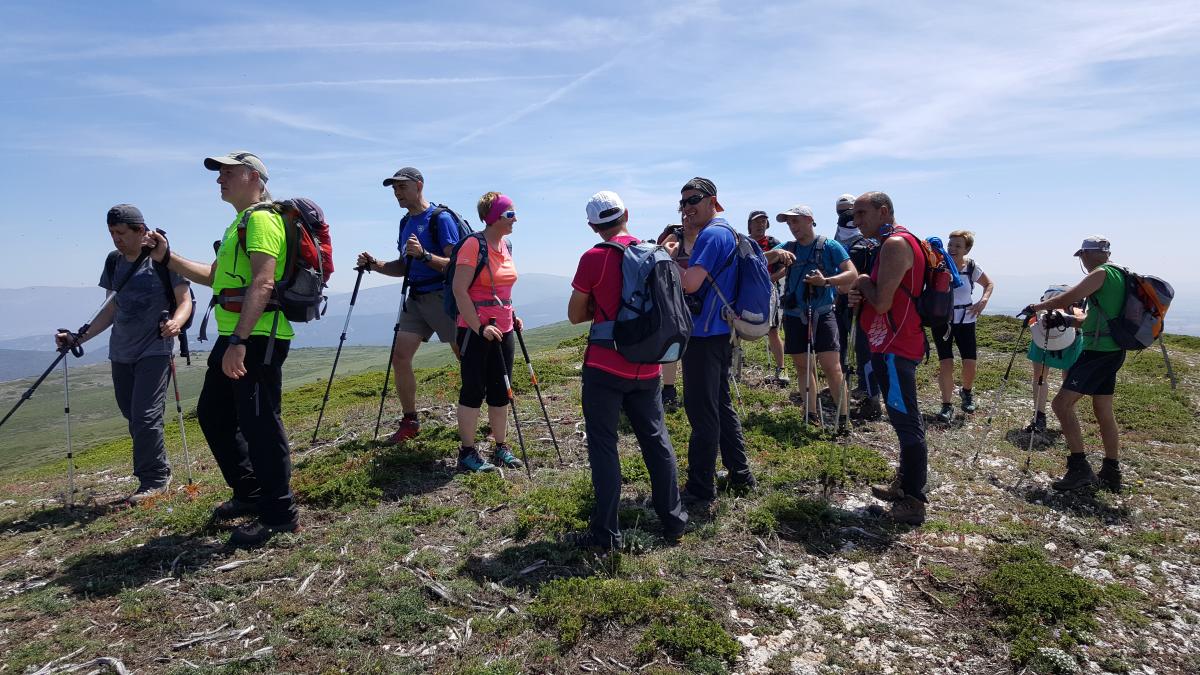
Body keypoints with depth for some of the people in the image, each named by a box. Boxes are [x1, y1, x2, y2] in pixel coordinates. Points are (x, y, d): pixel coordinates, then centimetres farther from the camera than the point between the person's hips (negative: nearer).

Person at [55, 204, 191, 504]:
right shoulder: (114, 262, 12)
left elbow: (185, 300, -9)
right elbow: (113, 308, 17)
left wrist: (175, 322, -30)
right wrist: (79, 337, 9)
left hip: (154, 350, -7)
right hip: (121, 353, 7)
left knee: (145, 417, -12)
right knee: (133, 418, 9)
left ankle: (154, 480, -1)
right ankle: (158, 475, 21)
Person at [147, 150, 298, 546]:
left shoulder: (261, 219, -11)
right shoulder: (240, 224, 24)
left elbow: (262, 284, -23)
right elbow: (214, 276, 31)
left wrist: (239, 341, -29)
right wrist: (167, 258, 19)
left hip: (257, 337, -11)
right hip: (235, 336, 11)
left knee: (258, 424, -7)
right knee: (212, 414, 19)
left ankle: (279, 515, 3)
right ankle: (250, 494, 30)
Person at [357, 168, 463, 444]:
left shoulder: (440, 218, -9)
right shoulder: (406, 222, 15)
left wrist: (423, 254, -28)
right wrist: (375, 264, 6)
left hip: (442, 296, -7)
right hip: (415, 299, 8)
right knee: (400, 358, 2)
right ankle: (410, 421, 14)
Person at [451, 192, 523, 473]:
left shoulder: (506, 244, 11)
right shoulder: (473, 244, -13)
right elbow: (459, 290, -18)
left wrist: (512, 317, 13)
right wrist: (480, 327, -21)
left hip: (503, 328, 8)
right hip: (475, 330, -7)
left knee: (501, 390, 11)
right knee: (474, 391, 0)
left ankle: (501, 447, 23)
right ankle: (467, 453, 11)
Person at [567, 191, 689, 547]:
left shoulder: (594, 258, -10)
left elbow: (575, 315, -3)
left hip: (605, 367, -5)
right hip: (647, 369, 5)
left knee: (603, 445, 4)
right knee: (657, 441, 15)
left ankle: (606, 532, 9)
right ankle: (674, 519, 25)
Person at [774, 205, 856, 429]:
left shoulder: (830, 247, -2)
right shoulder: (787, 249, 8)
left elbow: (852, 274, -9)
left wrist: (826, 281, -25)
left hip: (822, 314, -4)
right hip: (794, 316, 4)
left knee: (831, 366, -10)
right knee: (802, 366, 9)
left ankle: (843, 415, -1)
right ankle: (811, 414, 19)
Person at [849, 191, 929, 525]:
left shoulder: (896, 244, -16)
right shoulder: (895, 243, 18)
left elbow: (882, 302, -23)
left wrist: (863, 283, -4)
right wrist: (861, 296, 3)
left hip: (894, 347, -11)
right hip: (896, 344, 11)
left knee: (906, 422, -6)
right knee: (905, 419, 18)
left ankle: (913, 503, 0)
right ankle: (905, 485, 31)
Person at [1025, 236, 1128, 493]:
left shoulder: (1101, 273, -12)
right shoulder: (1118, 275, 18)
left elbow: (1066, 299, -15)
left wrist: (1036, 307, 0)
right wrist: (1068, 320, 14)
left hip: (1098, 353, -10)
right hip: (1112, 352, 10)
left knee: (1062, 403, -12)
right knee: (1104, 413, 15)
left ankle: (1080, 468, -11)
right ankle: (1111, 473, 23)